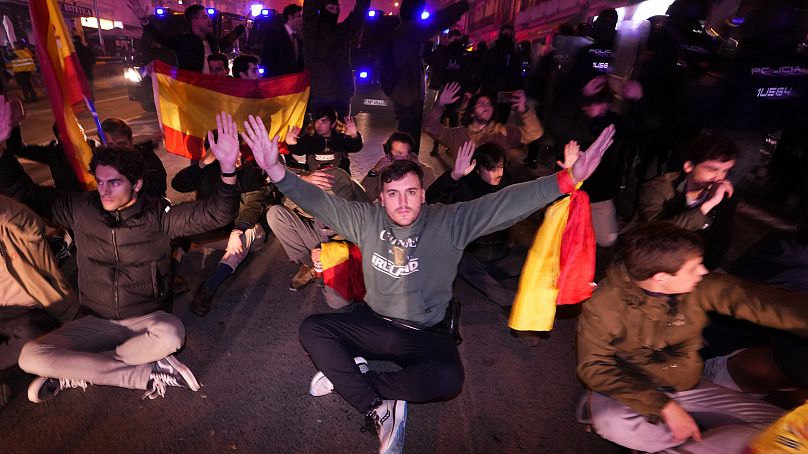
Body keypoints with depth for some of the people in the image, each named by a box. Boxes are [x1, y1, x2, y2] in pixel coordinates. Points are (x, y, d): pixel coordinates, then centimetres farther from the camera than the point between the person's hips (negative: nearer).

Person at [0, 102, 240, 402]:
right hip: (96, 322, 3)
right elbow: (24, 192, 7)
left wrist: (227, 169, -41)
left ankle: (71, 372, -11)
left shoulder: (158, 215, -13)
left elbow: (216, 215, -24)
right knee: (30, 357, -20)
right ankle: (147, 375, -18)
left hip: (147, 319, -3)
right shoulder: (82, 209, -3)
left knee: (171, 335, -36)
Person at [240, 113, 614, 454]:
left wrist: (569, 178, -32)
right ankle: (382, 410, -18)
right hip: (373, 323, 3)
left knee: (448, 378, -33)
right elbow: (318, 201, -10)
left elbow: (506, 203, -21)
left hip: (426, 334, -2)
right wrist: (275, 169, -26)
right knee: (312, 329, -14)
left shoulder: (449, 223, -11)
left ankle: (346, 374, -11)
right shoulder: (367, 219, -4)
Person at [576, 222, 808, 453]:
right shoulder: (604, 304, -23)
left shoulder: (699, 288, -10)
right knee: (612, 423, -39)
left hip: (688, 388, 6)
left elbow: (760, 301, -9)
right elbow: (595, 367, -22)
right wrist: (665, 407, -27)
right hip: (634, 391, -6)